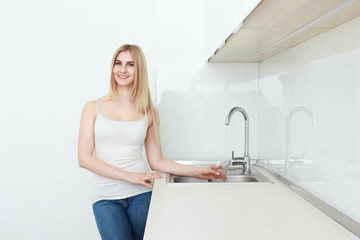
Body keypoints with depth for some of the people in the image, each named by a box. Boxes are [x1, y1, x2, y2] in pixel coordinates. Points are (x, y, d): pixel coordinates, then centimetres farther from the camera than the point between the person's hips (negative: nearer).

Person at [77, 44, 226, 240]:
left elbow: (156, 161, 8)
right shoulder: (93, 108, 3)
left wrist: (200, 172, 1)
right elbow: (84, 158, -3)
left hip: (141, 194, 1)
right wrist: (129, 176, -12)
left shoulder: (149, 112, 6)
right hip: (106, 198, -1)